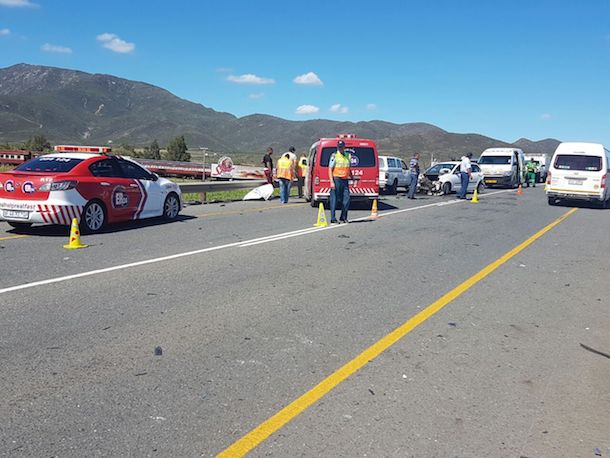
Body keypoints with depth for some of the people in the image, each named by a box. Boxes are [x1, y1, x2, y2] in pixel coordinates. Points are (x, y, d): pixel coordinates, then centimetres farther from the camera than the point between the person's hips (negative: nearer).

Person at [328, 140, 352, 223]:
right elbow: (330, 169, -7)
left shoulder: (348, 155, 14)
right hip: (336, 180, -5)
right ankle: (333, 219, 3)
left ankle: (343, 217, 15)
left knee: (346, 199, 3)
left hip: (345, 180, 5)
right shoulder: (334, 156, -3)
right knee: (334, 199, -2)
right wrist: (331, 182, -16)